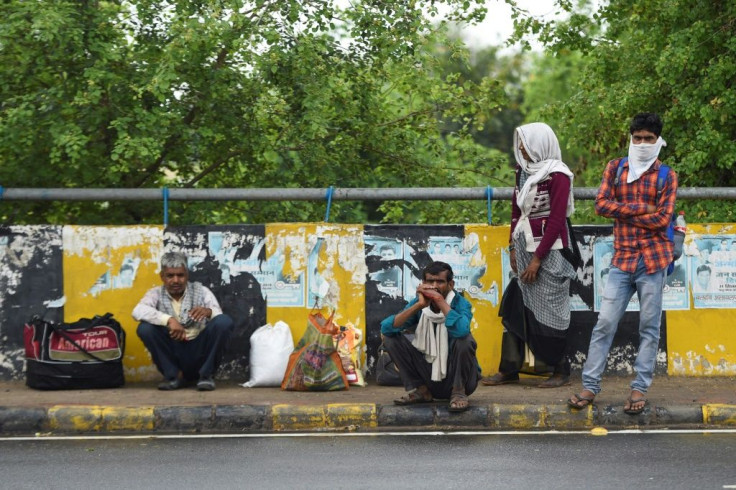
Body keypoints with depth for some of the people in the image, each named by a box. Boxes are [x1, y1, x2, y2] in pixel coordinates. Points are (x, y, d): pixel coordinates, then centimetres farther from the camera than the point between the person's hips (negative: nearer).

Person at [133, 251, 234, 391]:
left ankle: (205, 375, -9)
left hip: (199, 352, 0)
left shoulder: (201, 291, 1)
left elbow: (220, 319, -12)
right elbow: (138, 311, -22)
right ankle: (174, 375, -7)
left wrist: (209, 312, -36)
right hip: (172, 355, 0)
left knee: (224, 321, -23)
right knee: (145, 328, -23)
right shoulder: (156, 294, 0)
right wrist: (169, 320, -34)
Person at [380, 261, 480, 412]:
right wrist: (419, 305, -26)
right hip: (429, 376, 4)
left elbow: (461, 330, -39)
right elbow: (386, 328, -18)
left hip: (457, 376, -4)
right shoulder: (418, 304, -4)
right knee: (391, 338, -9)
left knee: (463, 338, -31)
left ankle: (458, 392, -12)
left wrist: (440, 301, -31)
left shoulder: (460, 304, -14)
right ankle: (420, 390, -1)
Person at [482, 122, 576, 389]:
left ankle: (561, 371, 7)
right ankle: (509, 369, 9)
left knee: (547, 311, -3)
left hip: (549, 251, -7)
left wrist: (537, 259, -16)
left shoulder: (557, 175, -11)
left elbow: (556, 220, -14)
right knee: (514, 307, 5)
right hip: (525, 248, 7)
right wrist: (513, 247, 8)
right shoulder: (524, 171, 12)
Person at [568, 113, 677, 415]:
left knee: (649, 327, 2)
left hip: (653, 259, -2)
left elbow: (662, 219, -9)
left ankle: (640, 388, 9)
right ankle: (590, 386, 2)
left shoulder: (667, 176, 2)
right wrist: (641, 208, -10)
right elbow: (601, 204, -3)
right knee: (605, 322, -2)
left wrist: (622, 213, -7)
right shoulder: (615, 168, 9)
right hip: (622, 259, 2)